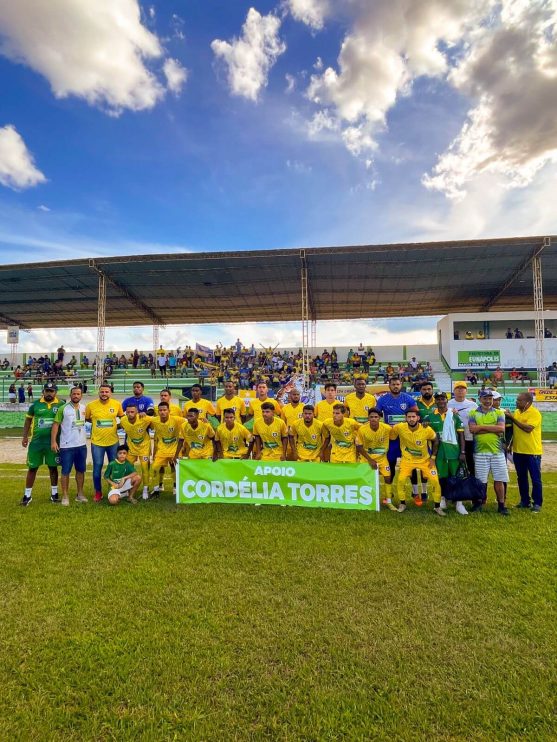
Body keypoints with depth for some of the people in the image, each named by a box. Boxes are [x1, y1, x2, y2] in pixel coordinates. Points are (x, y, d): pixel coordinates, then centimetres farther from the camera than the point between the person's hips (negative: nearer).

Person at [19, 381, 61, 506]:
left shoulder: (61, 405, -2)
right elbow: (28, 420, 11)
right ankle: (27, 495, 20)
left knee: (53, 467, 9)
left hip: (53, 442, -1)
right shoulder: (35, 404, 0)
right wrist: (25, 437, 6)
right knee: (32, 468, 7)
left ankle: (54, 493, 22)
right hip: (36, 441, 1)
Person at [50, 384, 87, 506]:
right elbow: (55, 424, -9)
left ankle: (80, 494, 24)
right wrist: (53, 441, -13)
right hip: (66, 446, -4)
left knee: (81, 470, 12)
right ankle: (65, 496, 15)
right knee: (66, 471, 3)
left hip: (82, 445, 4)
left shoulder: (84, 408, 4)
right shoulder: (63, 408, -9)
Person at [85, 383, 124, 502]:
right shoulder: (91, 405, -7)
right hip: (97, 442, -1)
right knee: (97, 467, 6)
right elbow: (86, 419, 8)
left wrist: (118, 426, -1)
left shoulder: (117, 404, -5)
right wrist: (96, 422, -2)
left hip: (113, 442, 1)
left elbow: (122, 417, 12)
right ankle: (98, 492, 23)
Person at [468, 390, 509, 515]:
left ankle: (501, 504, 16)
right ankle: (479, 502, 19)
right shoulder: (473, 413, 5)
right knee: (481, 480, 5)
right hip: (480, 451, -1)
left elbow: (502, 428, -9)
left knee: (499, 479, 4)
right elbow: (472, 429, -11)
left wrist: (482, 426, -11)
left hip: (497, 451, 1)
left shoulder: (499, 413, 8)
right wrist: (493, 429, -12)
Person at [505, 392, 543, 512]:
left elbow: (528, 428, -26)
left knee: (535, 479, 4)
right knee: (521, 478, 14)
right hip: (518, 451, 7)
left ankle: (537, 503, 15)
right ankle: (524, 501, 25)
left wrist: (512, 418, -22)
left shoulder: (535, 413, -14)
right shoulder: (517, 412, 8)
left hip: (532, 452, -7)